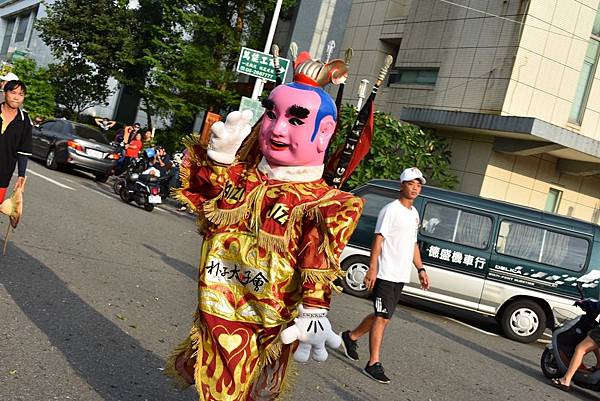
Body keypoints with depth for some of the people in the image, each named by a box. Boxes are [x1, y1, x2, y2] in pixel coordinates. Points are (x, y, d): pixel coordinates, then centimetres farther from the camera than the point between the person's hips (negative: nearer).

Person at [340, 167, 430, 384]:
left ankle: (351, 337, 33)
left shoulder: (414, 213, 17)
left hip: (401, 276, 8)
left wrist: (420, 269, 19)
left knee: (382, 316, 14)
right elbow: (378, 239, -14)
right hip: (386, 274, -8)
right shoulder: (391, 210, -9)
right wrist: (372, 268, -21)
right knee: (383, 317, -8)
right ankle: (374, 364, -3)